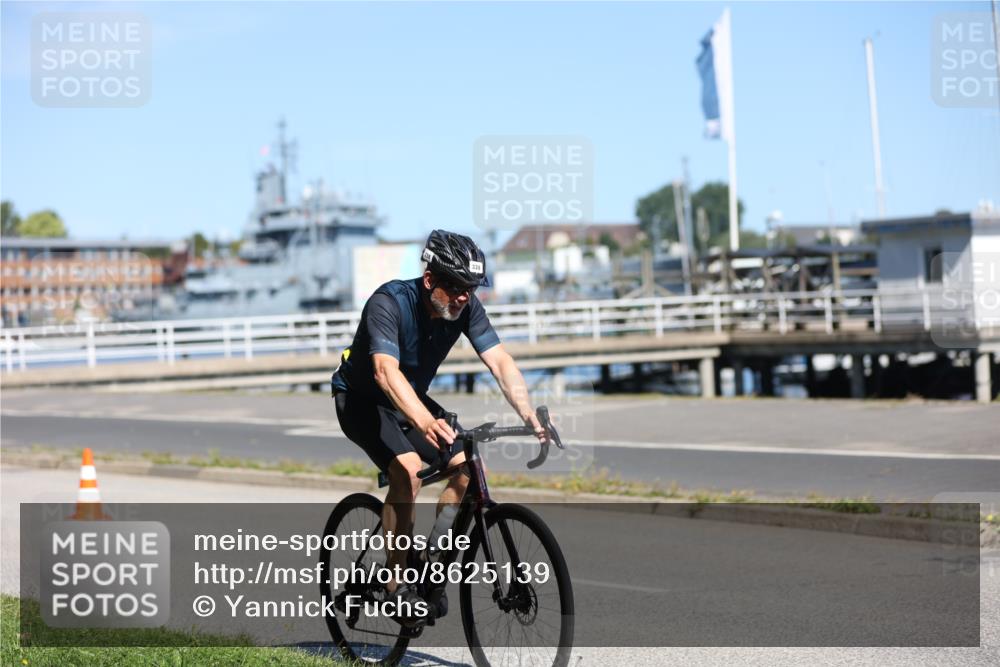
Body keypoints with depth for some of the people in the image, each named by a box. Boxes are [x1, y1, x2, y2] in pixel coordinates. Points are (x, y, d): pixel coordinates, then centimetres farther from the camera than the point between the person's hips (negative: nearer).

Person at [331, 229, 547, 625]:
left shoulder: (466, 307, -15)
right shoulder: (389, 302, -32)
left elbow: (500, 362, -20)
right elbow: (386, 372, -45)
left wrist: (529, 416, -36)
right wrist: (426, 423, -61)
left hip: (412, 400, 6)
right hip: (361, 399, -6)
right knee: (408, 469, -30)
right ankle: (396, 583, -19)